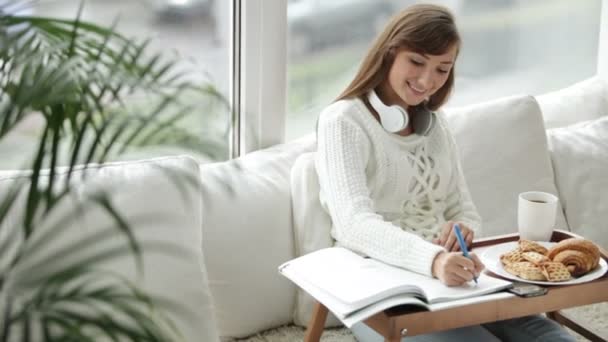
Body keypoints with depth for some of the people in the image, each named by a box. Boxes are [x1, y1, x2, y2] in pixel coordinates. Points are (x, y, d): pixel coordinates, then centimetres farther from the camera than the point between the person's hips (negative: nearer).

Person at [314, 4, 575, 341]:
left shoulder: (435, 127, 16)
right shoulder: (342, 122, -7)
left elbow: (464, 211, 17)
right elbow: (355, 224, -22)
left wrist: (462, 229, -9)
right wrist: (432, 260, -40)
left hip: (450, 278, 6)